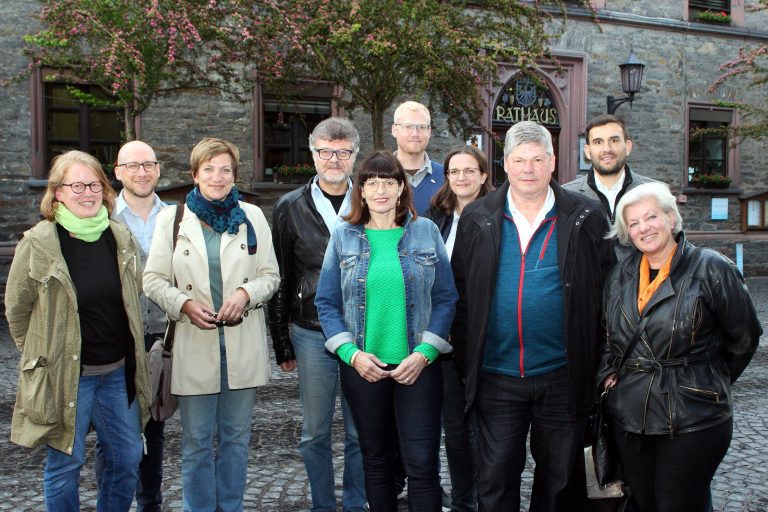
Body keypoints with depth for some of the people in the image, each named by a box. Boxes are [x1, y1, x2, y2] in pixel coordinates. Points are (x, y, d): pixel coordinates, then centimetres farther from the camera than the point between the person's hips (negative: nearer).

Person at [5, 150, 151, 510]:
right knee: (65, 464, 7)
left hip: (118, 371, 5)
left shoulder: (120, 237, 1)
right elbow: (16, 311, -3)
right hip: (65, 374, -4)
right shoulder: (37, 244, -12)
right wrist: (43, 355, 4)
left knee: (127, 457, 12)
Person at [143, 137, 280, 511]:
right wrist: (184, 304, -15)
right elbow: (153, 280, 2)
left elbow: (271, 275, 6)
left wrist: (246, 292, -14)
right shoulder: (171, 218, 2)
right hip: (194, 345, -1)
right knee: (197, 442, 7)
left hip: (243, 344, 2)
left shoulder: (252, 217, 6)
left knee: (236, 437, 13)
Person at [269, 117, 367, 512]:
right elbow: (280, 280, 5)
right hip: (312, 335, 0)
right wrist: (282, 344, 3)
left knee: (361, 432, 10)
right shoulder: (291, 208, 3)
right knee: (315, 434, 11)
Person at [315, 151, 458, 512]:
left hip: (418, 365, -1)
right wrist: (351, 353, -10)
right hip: (362, 367, 1)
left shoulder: (426, 232, 1)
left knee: (422, 463, -2)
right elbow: (327, 302, 2)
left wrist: (425, 352, -10)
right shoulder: (343, 236, 3)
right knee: (376, 459, 15)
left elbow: (445, 298, 1)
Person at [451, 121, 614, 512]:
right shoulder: (477, 218, 2)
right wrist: (465, 359, 1)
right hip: (495, 376, 1)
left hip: (562, 377, 0)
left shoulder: (585, 218, -2)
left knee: (560, 478, 16)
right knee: (494, 480, 11)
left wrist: (595, 361, -1)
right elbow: (460, 293, 4)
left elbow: (605, 289, 2)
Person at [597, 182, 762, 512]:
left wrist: (708, 384, 7)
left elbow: (744, 338, 1)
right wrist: (607, 373, 7)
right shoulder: (621, 275, 9)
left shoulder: (711, 269, -7)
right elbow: (608, 336, 21)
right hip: (630, 419, 5)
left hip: (691, 423, -5)